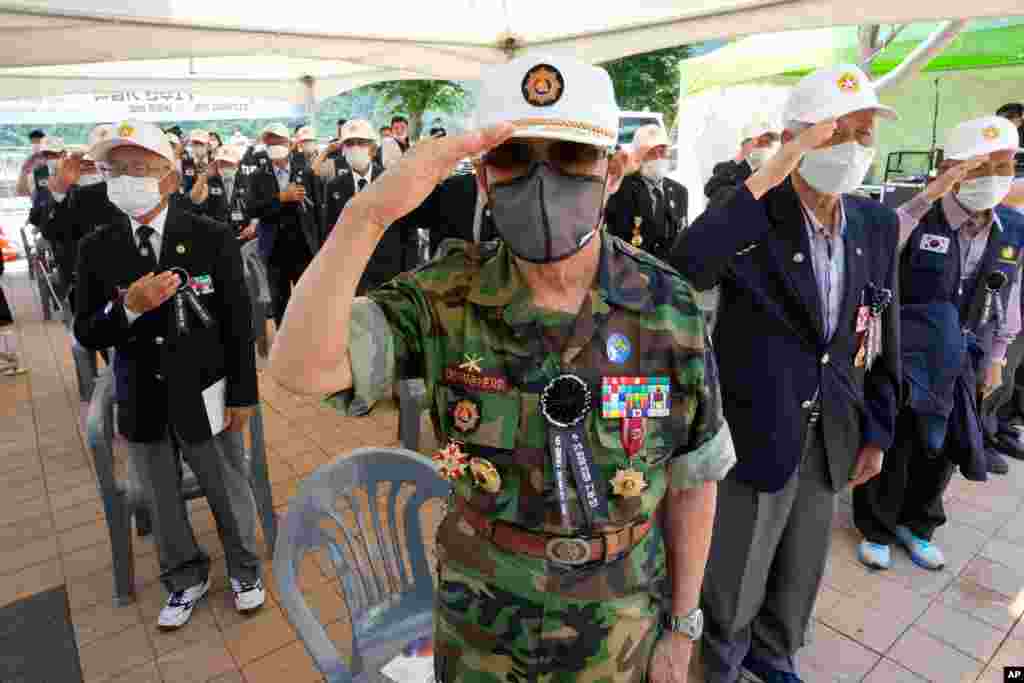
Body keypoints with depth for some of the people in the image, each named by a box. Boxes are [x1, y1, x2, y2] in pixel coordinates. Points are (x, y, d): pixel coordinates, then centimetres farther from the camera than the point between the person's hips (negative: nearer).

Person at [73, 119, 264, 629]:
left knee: (228, 491, 15)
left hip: (205, 395, -2)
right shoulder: (96, 249, -3)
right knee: (162, 501, 19)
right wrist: (129, 307, -23)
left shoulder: (213, 238, -10)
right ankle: (185, 578, 44)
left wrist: (242, 395, -8)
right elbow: (86, 334, -2)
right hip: (141, 402, 3)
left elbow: (239, 323, -8)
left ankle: (244, 568, 41)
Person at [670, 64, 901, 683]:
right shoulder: (752, 219, -16)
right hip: (753, 435, -5)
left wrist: (877, 430, 10)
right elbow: (680, 273, -37)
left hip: (830, 436, 6)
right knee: (731, 587, 12)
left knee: (800, 574, 24)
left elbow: (883, 336, 9)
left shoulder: (878, 223, 1)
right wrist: (768, 176, -35)